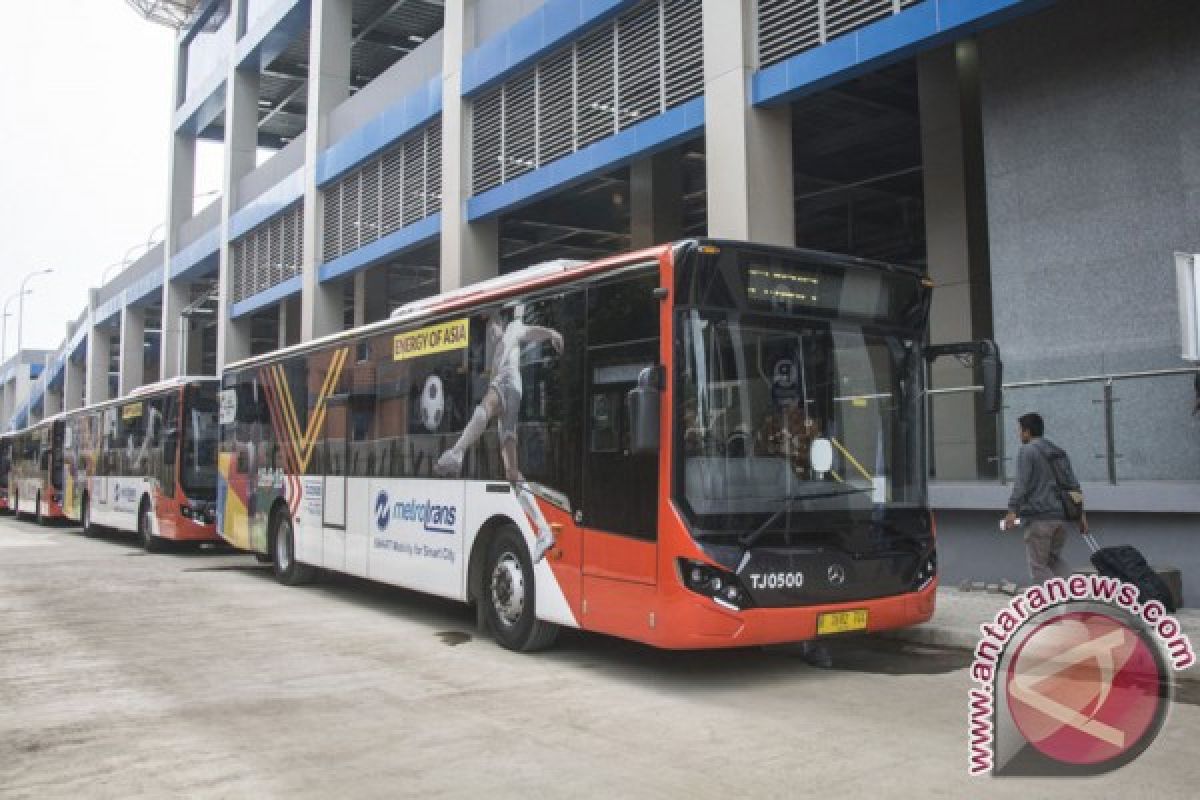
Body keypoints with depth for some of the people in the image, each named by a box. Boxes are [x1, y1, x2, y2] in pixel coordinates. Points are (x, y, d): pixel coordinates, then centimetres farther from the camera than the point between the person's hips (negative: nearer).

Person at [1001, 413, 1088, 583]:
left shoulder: (1027, 451, -5)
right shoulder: (1058, 452, 19)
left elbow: (1022, 484, -16)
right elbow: (1073, 484, 19)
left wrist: (1012, 510, -21)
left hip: (1039, 517, -8)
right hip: (1061, 516, 8)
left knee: (1038, 565, 0)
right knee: (1054, 559, 20)